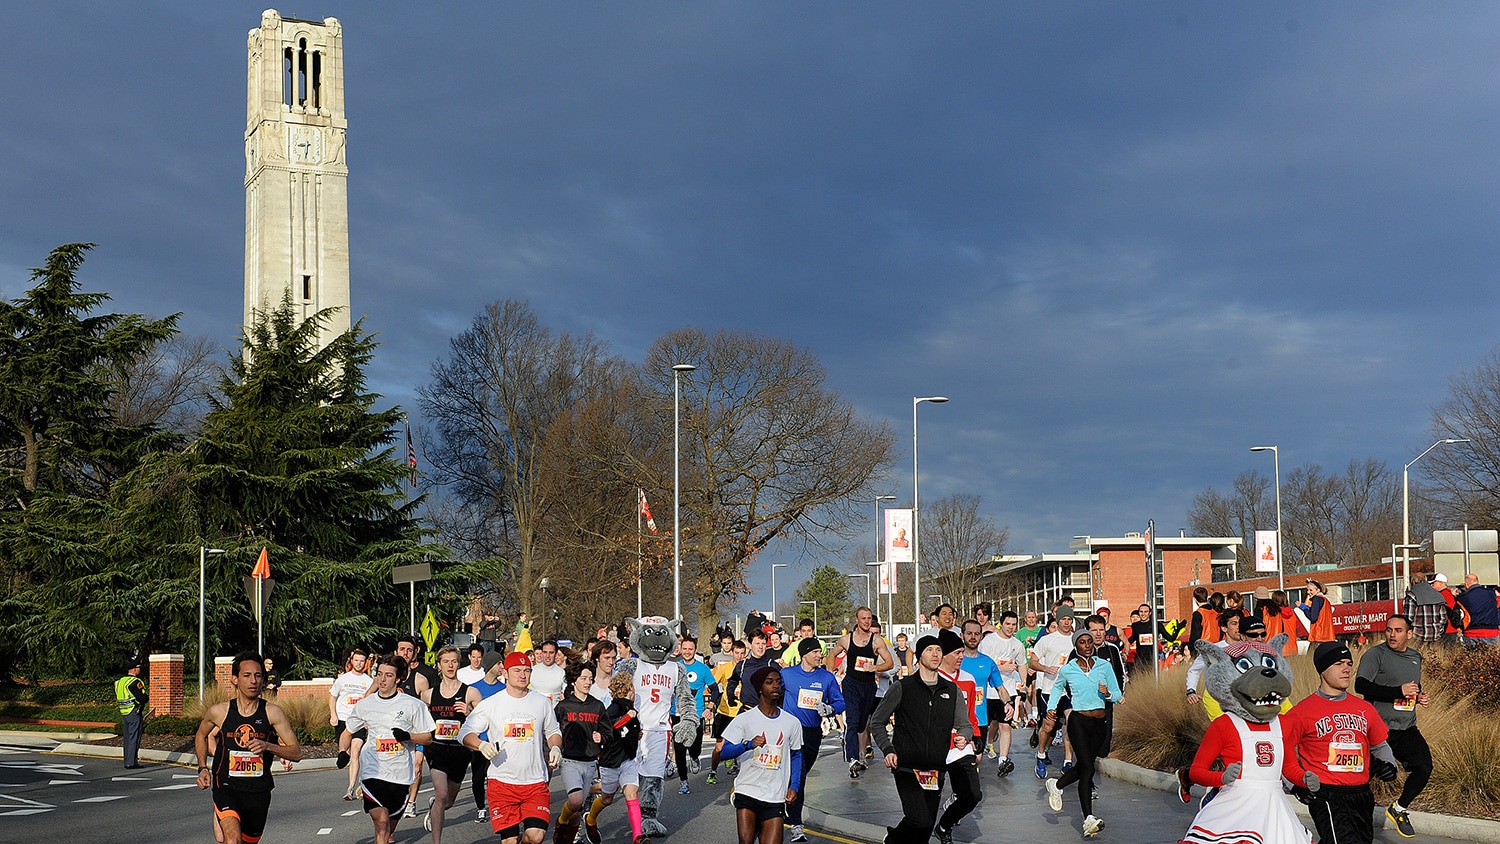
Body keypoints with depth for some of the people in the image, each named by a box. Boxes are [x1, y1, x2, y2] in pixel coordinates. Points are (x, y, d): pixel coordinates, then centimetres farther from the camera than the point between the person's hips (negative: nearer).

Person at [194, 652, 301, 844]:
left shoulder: (272, 713, -5)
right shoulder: (219, 712, -4)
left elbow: (296, 752, -4)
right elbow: (200, 736, 18)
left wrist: (267, 746, -21)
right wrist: (203, 768, 6)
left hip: (259, 790, 2)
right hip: (226, 787, -2)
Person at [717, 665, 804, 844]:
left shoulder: (792, 723, 6)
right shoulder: (744, 719, -3)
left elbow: (796, 755, 17)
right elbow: (723, 752, -10)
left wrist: (794, 786, 5)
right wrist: (749, 744, -27)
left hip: (776, 797, 2)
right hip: (747, 791, -2)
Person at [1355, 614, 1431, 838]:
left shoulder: (1415, 657, 14)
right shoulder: (1375, 655, -9)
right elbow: (1361, 686, -22)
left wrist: (1419, 697, 7)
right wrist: (1399, 691, -23)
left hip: (1407, 728, 6)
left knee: (1424, 767, -5)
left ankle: (1399, 809, 16)